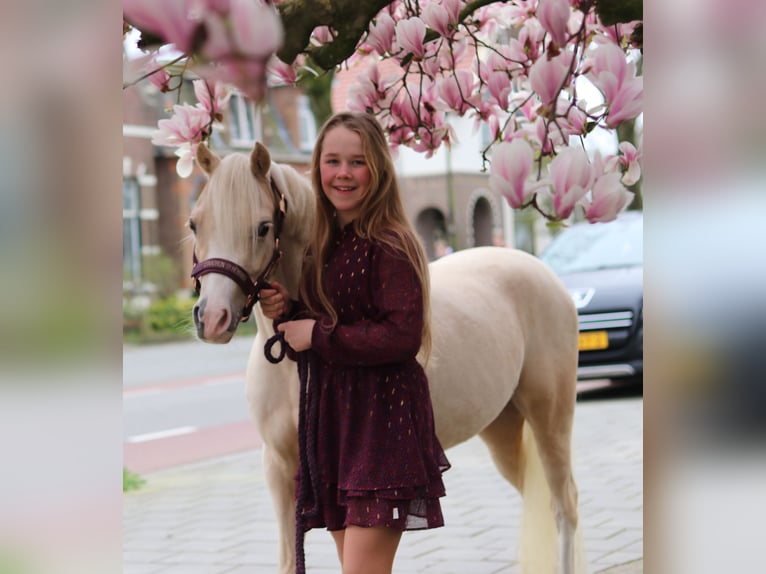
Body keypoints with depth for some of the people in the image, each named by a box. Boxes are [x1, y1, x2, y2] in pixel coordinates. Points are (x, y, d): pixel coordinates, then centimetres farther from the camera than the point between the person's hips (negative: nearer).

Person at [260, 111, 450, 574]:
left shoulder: (390, 246, -14)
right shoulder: (321, 245, 12)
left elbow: (402, 336, -22)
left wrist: (318, 336, -16)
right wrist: (286, 311, -2)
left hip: (383, 416, -9)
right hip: (331, 413, 9)